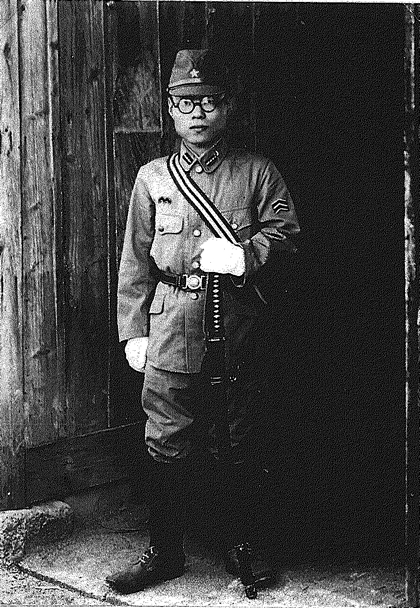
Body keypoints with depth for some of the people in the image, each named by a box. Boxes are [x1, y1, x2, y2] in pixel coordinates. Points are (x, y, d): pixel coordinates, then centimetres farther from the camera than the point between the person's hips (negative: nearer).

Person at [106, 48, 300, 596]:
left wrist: (244, 255, -15)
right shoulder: (152, 178, 9)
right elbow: (135, 260, 9)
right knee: (167, 447, 3)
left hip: (235, 326, 0)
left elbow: (285, 228, 3)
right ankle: (165, 552, 15)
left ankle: (240, 546, 22)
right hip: (169, 330, 1)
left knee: (235, 444, 8)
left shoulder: (256, 172, 6)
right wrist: (133, 331, 5)